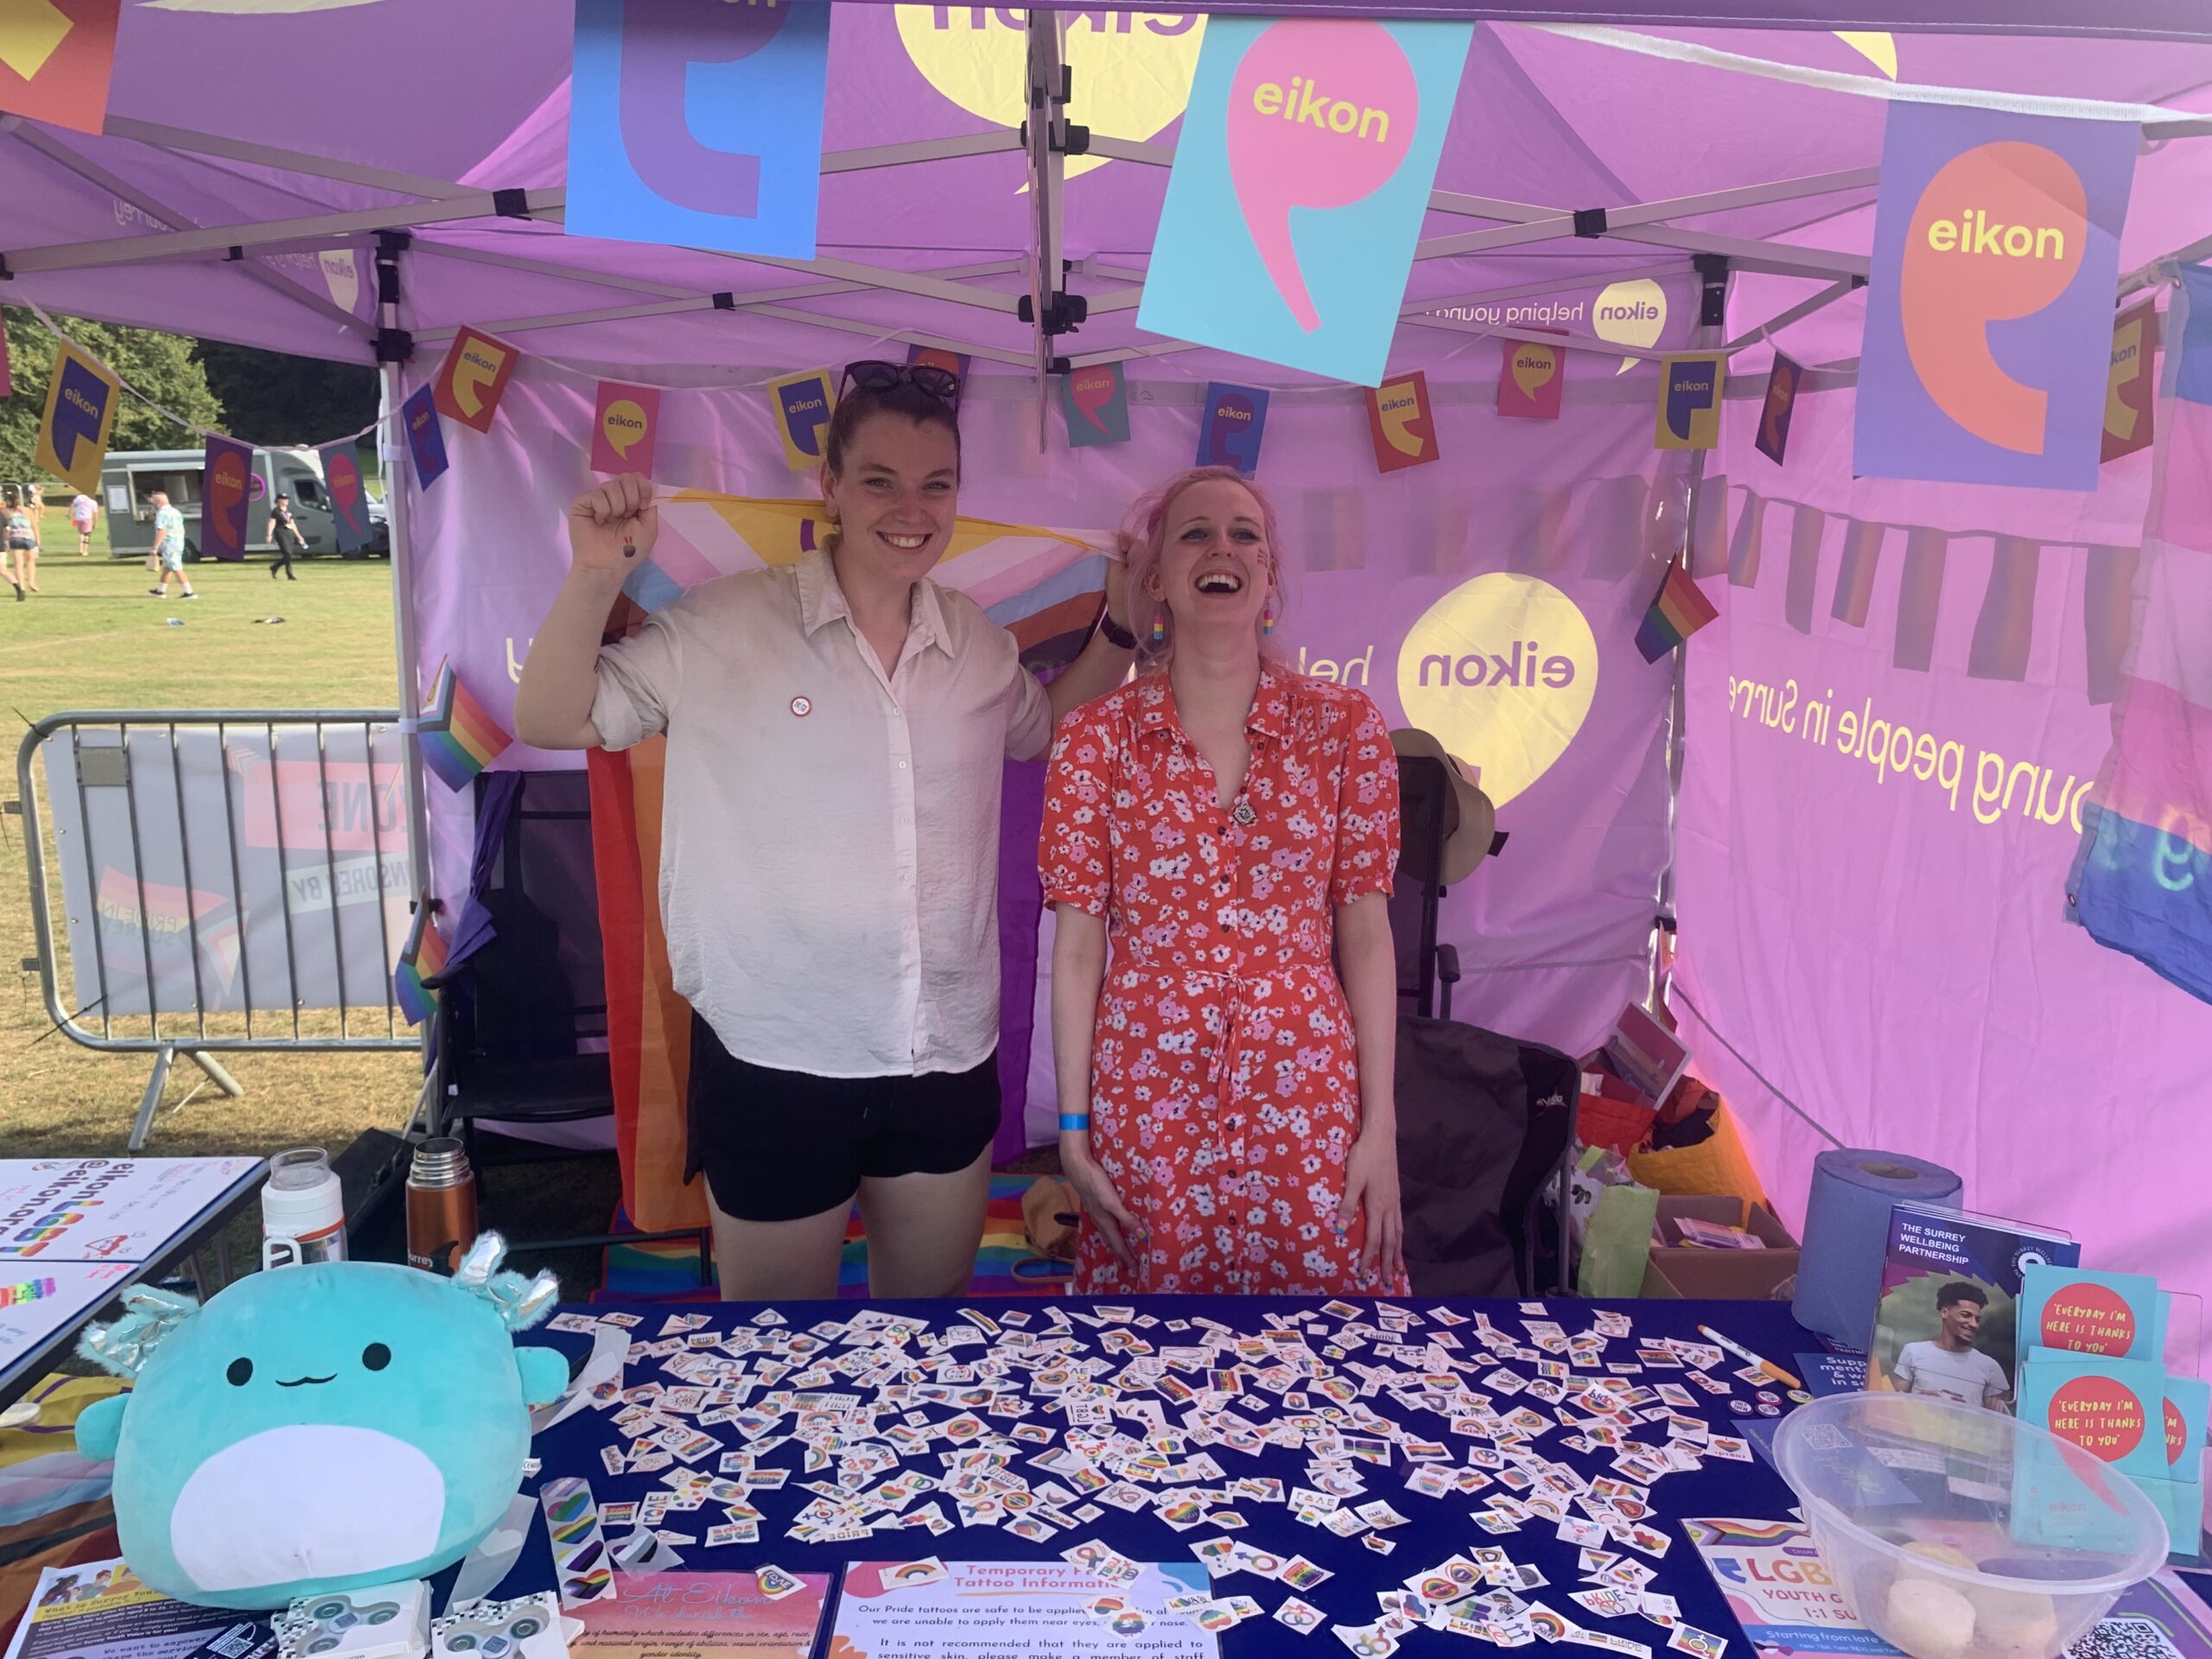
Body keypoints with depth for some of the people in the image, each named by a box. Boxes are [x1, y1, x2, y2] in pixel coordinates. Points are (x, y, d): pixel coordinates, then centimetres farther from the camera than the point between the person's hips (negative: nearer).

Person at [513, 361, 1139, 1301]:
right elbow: (550, 722, -5)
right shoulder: (726, 624, -10)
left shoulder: (978, 643, 5)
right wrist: (595, 580, -20)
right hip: (773, 1066, -4)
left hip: (950, 1061, 4)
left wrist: (1122, 621, 11)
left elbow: (1049, 728, 24)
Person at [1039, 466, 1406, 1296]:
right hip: (1149, 1101, 0)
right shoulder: (1096, 736, -2)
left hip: (1307, 1096, 1)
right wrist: (1073, 1128, -1)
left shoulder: (1344, 724, 0)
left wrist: (1381, 1122, -2)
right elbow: (1077, 945, -1)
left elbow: (1365, 933, 0)